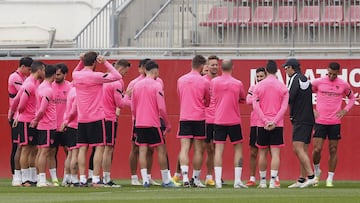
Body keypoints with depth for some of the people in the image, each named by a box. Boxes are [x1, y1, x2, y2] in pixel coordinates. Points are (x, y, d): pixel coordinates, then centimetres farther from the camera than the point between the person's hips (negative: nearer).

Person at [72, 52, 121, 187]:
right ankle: (96, 179, -8)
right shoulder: (96, 76, -12)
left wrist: (81, 62, 18)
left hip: (81, 119, 6)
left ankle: (82, 179, 3)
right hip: (96, 117, -6)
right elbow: (117, 76, -10)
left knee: (82, 148, 7)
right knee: (99, 147, -2)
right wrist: (105, 62, -4)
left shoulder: (76, 75, 6)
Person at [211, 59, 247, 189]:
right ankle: (237, 180, 1)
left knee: (218, 149, 1)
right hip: (234, 121, -1)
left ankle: (218, 180, -9)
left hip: (218, 121, 1)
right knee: (238, 149, 8)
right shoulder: (238, 84, -4)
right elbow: (243, 100, 10)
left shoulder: (214, 82, -2)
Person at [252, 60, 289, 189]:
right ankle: (273, 181, -12)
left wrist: (265, 121, -8)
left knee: (262, 153, 10)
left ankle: (262, 181, 15)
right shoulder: (283, 87, 0)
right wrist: (274, 122, -10)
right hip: (277, 125, -1)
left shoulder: (258, 86, 1)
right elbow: (284, 107, -7)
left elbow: (255, 106, -6)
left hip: (262, 125, 1)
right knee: (275, 153, -3)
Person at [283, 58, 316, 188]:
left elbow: (289, 98, -16)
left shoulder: (295, 79, -9)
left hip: (300, 119, -9)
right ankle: (302, 180, 12)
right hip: (309, 119, 9)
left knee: (298, 148, -14)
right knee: (302, 150, 10)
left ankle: (311, 176, -22)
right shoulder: (305, 80, 19)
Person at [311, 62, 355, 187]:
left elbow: (352, 98, 19)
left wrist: (345, 110, 3)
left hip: (335, 122, 1)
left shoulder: (343, 85, 3)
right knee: (317, 149, -7)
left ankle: (330, 178, 10)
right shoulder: (318, 82, -1)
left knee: (333, 150, 2)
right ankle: (316, 171, 20)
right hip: (320, 121, -1)